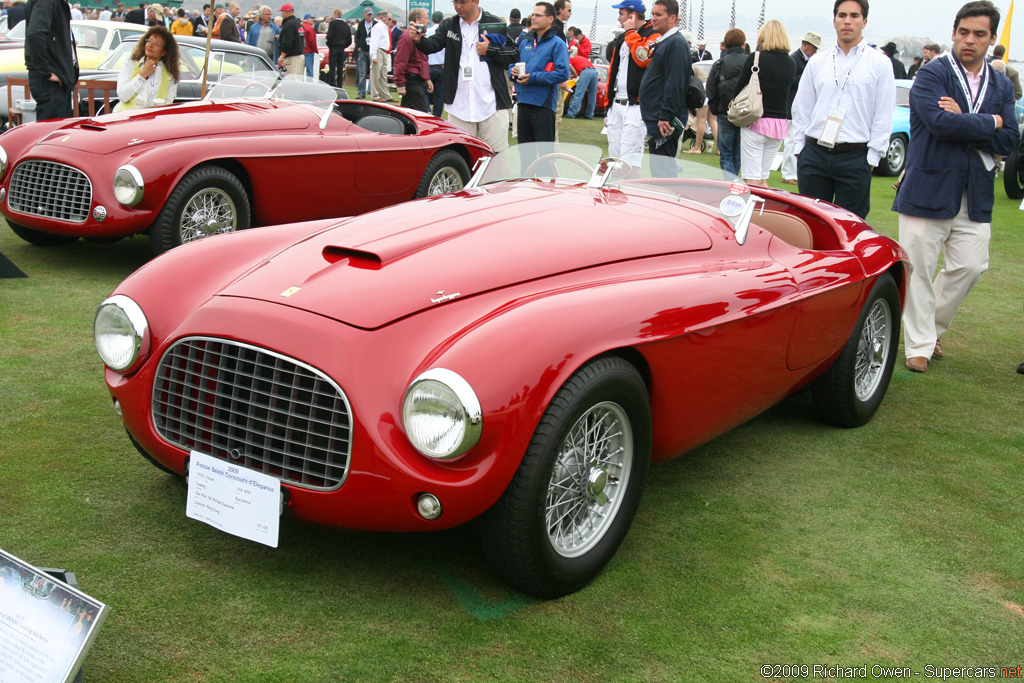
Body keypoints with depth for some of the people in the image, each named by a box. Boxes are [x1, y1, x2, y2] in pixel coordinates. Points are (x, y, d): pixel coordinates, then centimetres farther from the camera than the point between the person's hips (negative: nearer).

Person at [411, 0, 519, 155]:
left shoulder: (494, 23, 1)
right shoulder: (449, 25, 11)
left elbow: (514, 55, -1)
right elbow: (432, 45, -2)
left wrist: (490, 50, -12)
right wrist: (419, 40, -21)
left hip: (491, 103, -3)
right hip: (459, 105, 3)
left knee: (498, 154, -2)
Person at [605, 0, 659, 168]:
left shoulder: (653, 36, -5)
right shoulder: (622, 38, 21)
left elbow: (643, 59, -24)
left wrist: (631, 33, -13)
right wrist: (608, 106, 22)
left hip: (636, 107, -8)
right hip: (616, 105, 8)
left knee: (629, 160, -15)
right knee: (614, 157, 10)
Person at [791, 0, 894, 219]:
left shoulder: (880, 63, 2)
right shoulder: (817, 63, 11)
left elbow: (883, 116, 0)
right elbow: (801, 108, 14)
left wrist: (872, 157, -5)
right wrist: (800, 148, 6)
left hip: (855, 158, -3)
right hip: (814, 154, 3)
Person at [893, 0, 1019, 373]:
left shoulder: (1001, 86, 12)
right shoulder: (931, 75, -4)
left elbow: (1009, 140, 0)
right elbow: (940, 122, -21)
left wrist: (963, 123, -13)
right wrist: (989, 123, -9)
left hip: (976, 194, 5)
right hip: (928, 188, -5)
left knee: (970, 266, 5)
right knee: (918, 270, 1)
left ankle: (934, 327, 28)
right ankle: (919, 345, 13)